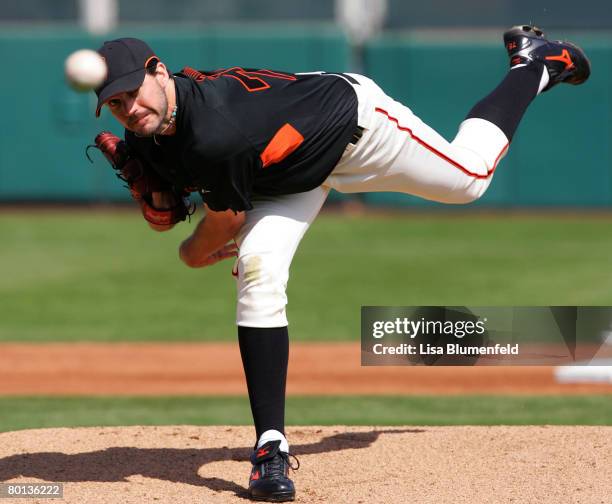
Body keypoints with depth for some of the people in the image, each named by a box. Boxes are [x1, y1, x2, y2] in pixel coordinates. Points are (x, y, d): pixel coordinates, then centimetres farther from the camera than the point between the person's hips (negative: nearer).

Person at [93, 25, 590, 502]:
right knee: (258, 269, -17)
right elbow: (162, 220, -1)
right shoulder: (145, 138, -19)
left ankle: (535, 65, 45)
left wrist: (194, 253, -4)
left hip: (355, 115, -6)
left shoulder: (216, 134, -44)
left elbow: (228, 220, -23)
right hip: (295, 175, 6)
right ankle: (271, 447, -14)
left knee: (468, 178, 17)